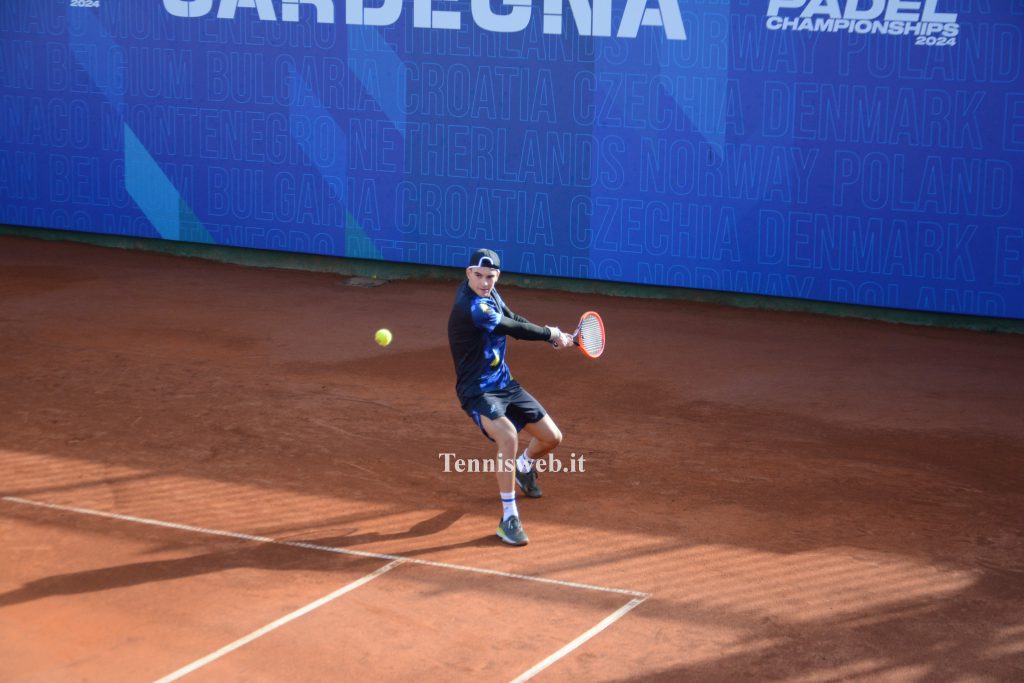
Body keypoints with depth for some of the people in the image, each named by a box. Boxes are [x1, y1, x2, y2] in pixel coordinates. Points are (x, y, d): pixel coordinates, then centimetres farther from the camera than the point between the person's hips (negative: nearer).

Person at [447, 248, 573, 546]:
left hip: (505, 384, 9)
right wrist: (551, 334, -4)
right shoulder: (472, 308, -27)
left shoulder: (489, 293, 1)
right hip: (478, 391, -9)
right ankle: (508, 517, -24)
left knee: (552, 437, 12)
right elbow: (515, 329, -20)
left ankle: (524, 465, 48)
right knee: (508, 436, -35)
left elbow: (513, 319, 13)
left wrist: (552, 336, 0)